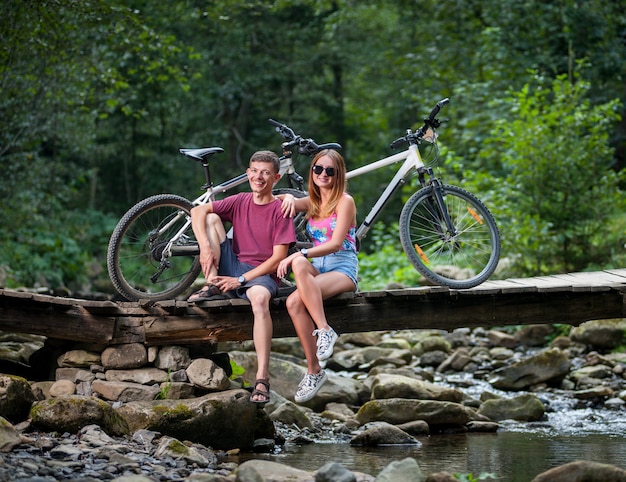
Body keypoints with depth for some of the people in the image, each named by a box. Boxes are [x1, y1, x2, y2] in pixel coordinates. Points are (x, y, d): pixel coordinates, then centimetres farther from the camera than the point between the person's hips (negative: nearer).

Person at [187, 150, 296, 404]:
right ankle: (213, 286, -12)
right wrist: (205, 247, -18)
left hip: (262, 274, -5)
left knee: (259, 297, -42)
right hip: (233, 267, 5)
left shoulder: (280, 210, -3)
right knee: (212, 218, -7)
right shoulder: (240, 202, 9)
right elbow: (198, 211, -1)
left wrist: (241, 279, -17)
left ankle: (262, 379, -46)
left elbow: (278, 257, -11)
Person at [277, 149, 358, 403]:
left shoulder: (345, 201, -2)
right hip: (317, 267, 5)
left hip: (343, 268, -5)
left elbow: (336, 243, -13)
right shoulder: (312, 202, 16)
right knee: (293, 303, -31)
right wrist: (289, 198, -3)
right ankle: (313, 370, -27)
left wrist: (300, 254, -25)